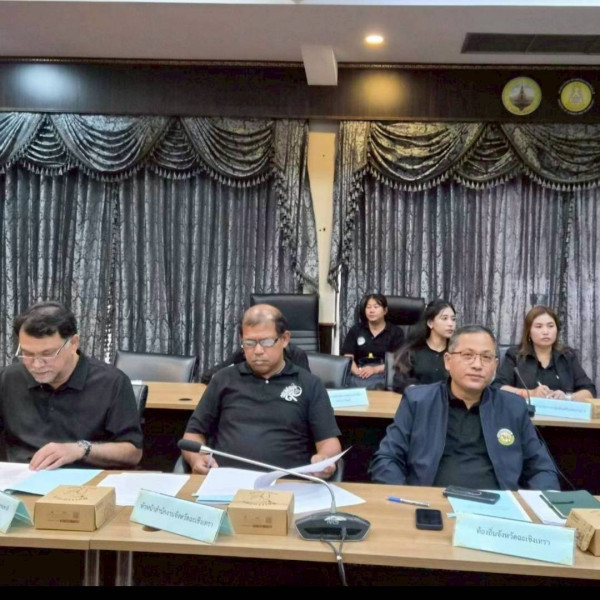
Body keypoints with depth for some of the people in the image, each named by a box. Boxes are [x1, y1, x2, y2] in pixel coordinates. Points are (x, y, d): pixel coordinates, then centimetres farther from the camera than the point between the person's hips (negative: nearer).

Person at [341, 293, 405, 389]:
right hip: (359, 374, 2)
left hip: (383, 373, -2)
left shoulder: (396, 332, 12)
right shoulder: (355, 330, 19)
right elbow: (348, 356, 8)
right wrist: (357, 371, -14)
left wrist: (375, 369, -17)